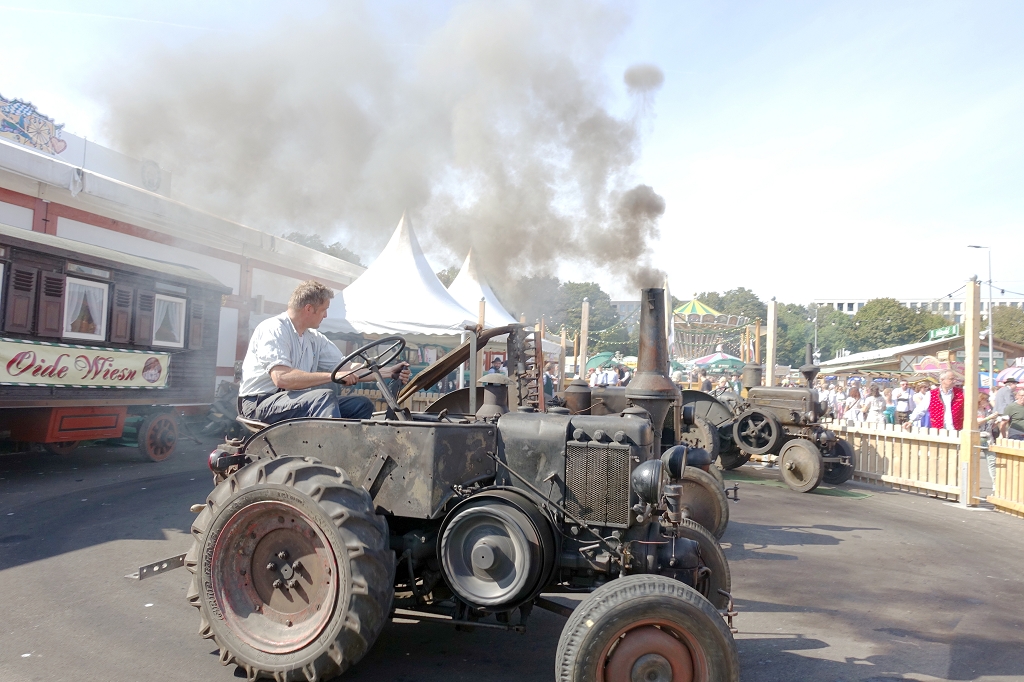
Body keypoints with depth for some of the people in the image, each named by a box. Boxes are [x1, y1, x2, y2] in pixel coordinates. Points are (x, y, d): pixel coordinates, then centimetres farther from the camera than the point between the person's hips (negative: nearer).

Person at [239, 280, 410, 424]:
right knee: (325, 396, -32)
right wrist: (333, 376, -27)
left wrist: (389, 372, 6)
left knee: (362, 404, -5)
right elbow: (282, 378, -26)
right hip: (261, 403, -8)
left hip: (297, 401, 8)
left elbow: (348, 368, 15)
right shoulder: (273, 329, -12)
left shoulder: (314, 338, 13)